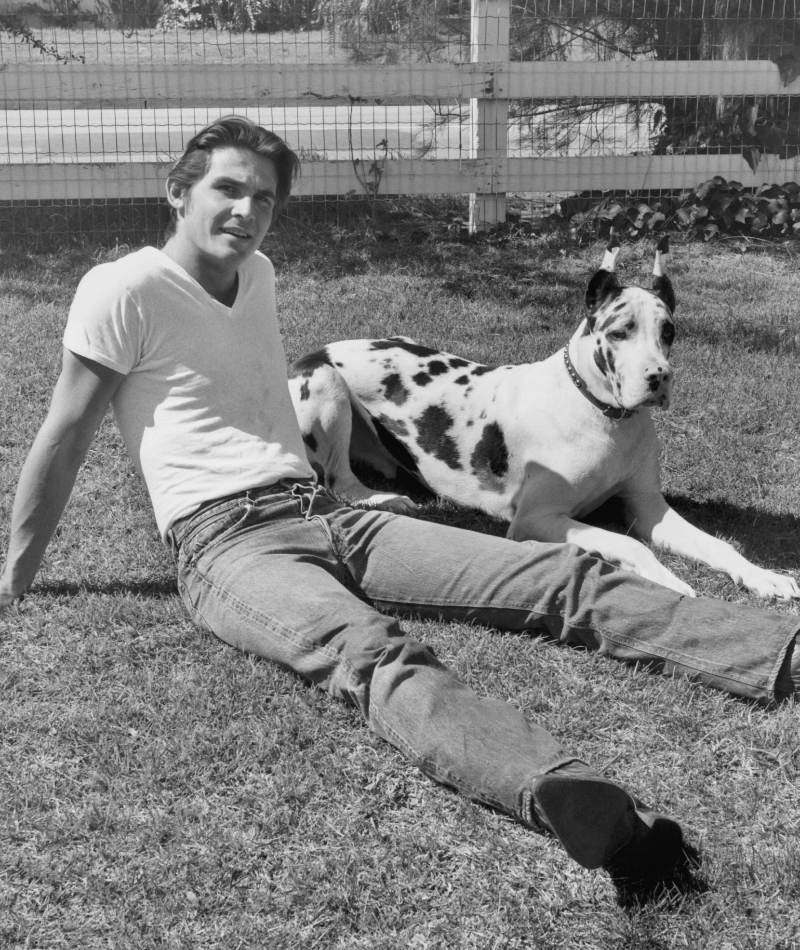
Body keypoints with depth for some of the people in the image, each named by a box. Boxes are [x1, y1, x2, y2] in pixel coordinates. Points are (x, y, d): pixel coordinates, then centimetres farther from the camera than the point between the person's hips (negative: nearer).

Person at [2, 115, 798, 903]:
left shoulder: (257, 274, 18)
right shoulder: (125, 290, -3)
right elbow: (64, 439, 0)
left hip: (327, 515, 8)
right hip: (224, 546, -7)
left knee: (562, 574, -10)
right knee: (374, 654, -40)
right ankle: (561, 793, -65)